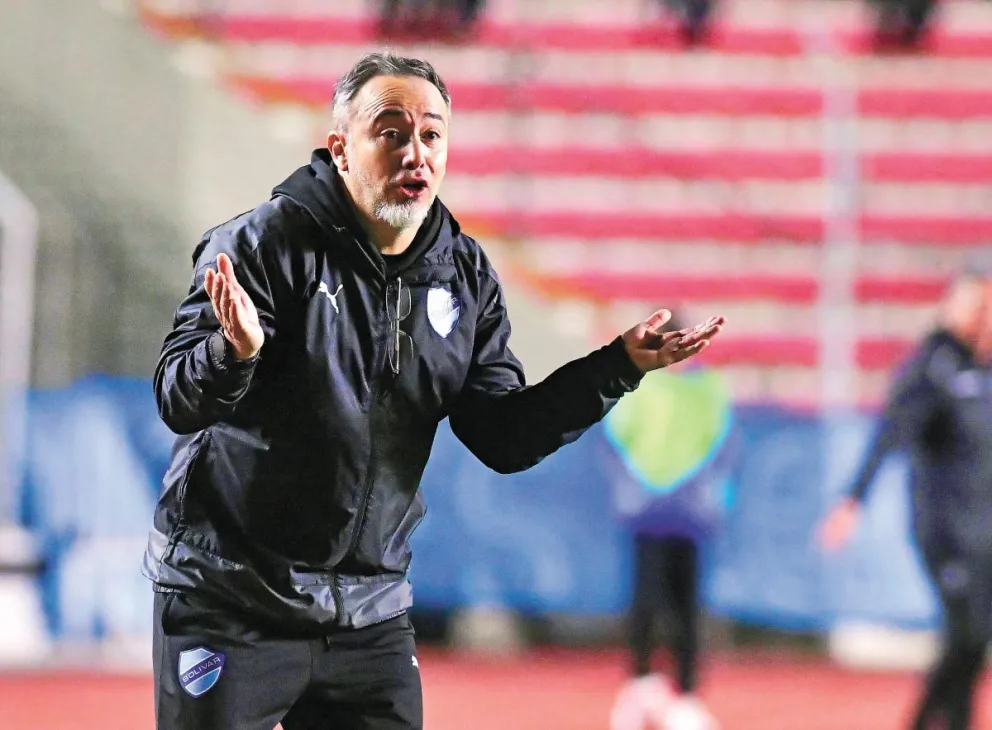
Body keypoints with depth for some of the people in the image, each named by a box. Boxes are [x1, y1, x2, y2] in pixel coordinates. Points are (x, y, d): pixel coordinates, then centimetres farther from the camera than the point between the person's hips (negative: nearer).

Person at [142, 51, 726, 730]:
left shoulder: (465, 276, 5)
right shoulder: (270, 241, -12)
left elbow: (504, 438, 3)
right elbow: (178, 404, -17)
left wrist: (620, 366, -8)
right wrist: (236, 352, -39)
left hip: (370, 615, 5)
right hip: (228, 601, -5)